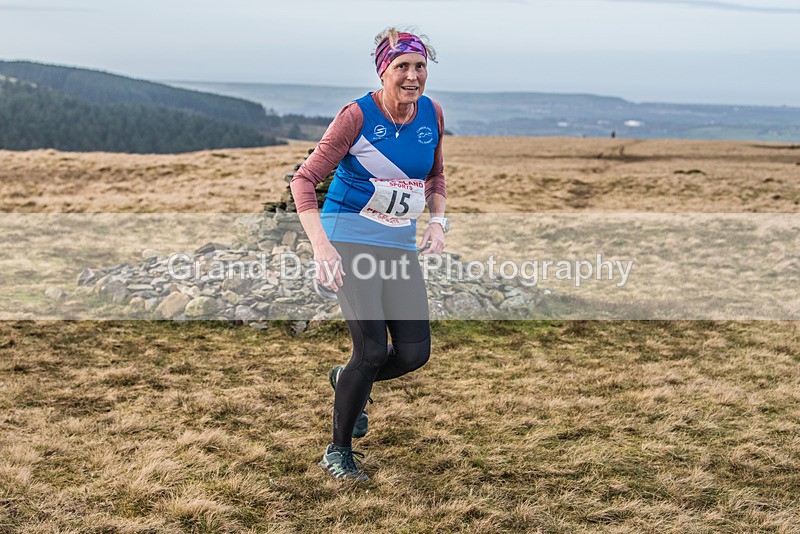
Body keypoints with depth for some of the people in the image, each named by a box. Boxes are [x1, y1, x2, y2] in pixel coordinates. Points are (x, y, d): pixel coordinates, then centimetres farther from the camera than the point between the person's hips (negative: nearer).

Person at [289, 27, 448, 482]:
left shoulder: (432, 114, 2)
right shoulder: (358, 115, -14)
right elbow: (305, 179, -12)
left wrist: (438, 221, 2)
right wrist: (320, 245, -24)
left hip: (401, 245, 6)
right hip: (349, 240, -6)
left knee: (415, 354, 2)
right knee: (372, 350, -13)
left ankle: (350, 382, 34)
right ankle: (338, 452, 8)